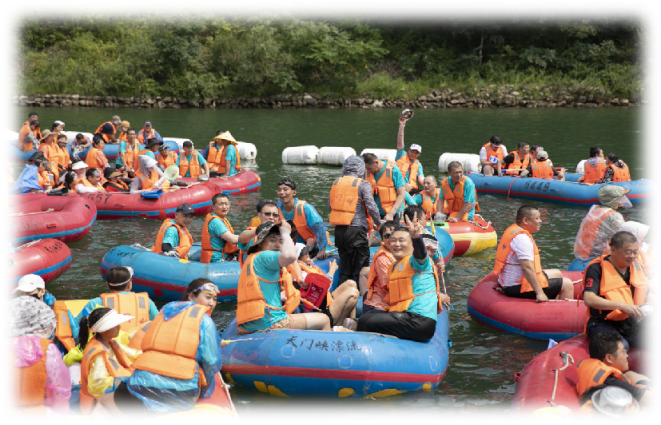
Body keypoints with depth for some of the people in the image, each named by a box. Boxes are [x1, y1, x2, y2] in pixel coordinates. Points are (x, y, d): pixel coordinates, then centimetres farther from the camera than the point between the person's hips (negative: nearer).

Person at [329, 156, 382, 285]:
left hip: (339, 230, 6)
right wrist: (379, 224, 2)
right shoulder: (363, 185, -6)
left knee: (344, 269, 15)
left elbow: (330, 204, 16)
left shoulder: (336, 182, 11)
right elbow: (371, 207, -11)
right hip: (356, 230, -6)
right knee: (361, 270, 1)